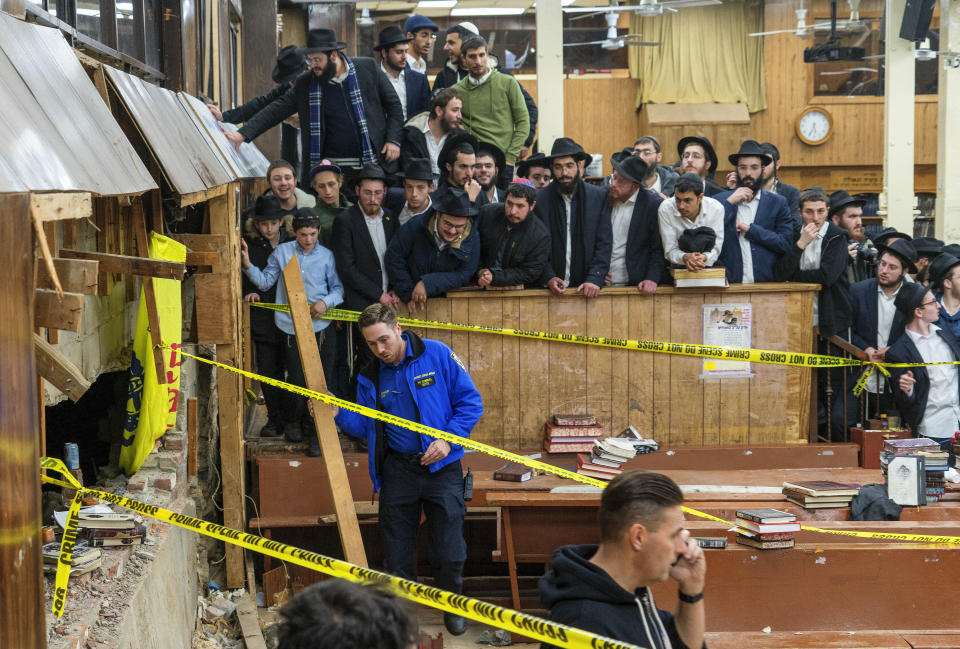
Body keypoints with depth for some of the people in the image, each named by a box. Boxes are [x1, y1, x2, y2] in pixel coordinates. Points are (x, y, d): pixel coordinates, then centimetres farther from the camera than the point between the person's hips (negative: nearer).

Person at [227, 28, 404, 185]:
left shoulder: (368, 68, -1)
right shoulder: (305, 83, 2)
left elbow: (394, 106, 6)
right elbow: (276, 110, 1)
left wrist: (393, 140, -6)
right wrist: (243, 134, -11)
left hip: (373, 163, 0)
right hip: (333, 167, 0)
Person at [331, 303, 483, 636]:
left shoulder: (438, 356, -7)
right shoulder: (369, 378, 4)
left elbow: (470, 402, -4)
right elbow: (368, 427, 9)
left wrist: (448, 439, -15)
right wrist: (339, 415, -9)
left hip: (442, 467, -2)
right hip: (397, 469, 3)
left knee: (449, 552, 2)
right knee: (396, 551, 7)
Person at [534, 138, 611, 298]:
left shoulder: (600, 196, 5)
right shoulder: (539, 199, 4)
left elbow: (604, 243, 2)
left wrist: (595, 279, -10)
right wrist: (549, 278, -9)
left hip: (586, 286, 0)